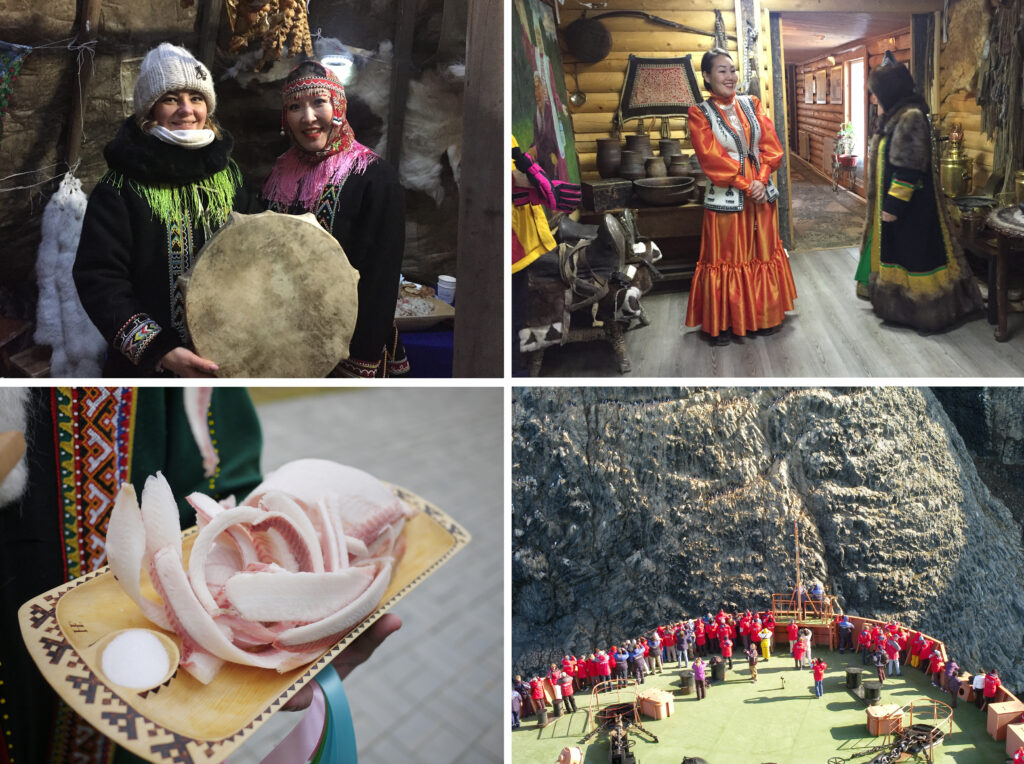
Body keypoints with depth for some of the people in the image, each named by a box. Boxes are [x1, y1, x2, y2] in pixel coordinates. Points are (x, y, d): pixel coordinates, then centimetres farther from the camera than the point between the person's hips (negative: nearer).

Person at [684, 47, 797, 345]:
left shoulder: (751, 105, 7)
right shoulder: (700, 114, -5)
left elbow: (771, 146, 3)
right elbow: (712, 159, -13)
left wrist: (761, 180, -13)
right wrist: (747, 186, -16)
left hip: (762, 194, 4)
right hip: (726, 198, -4)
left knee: (763, 254, 12)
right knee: (726, 259, 3)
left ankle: (763, 316, 26)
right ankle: (722, 323, 15)